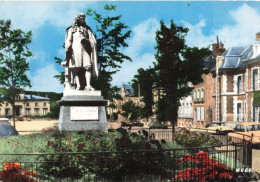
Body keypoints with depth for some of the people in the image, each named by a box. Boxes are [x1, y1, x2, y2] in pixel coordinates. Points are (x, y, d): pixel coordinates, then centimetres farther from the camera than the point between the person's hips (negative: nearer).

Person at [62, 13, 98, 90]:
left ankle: (88, 85, -28)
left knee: (88, 66, -19)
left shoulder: (87, 29, 26)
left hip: (85, 49, 1)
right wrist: (68, 48, -8)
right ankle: (78, 86, -26)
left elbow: (93, 41, 15)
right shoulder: (72, 29, 23)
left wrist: (86, 40, -5)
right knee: (76, 67, -16)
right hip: (75, 48, -1)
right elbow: (68, 40, 9)